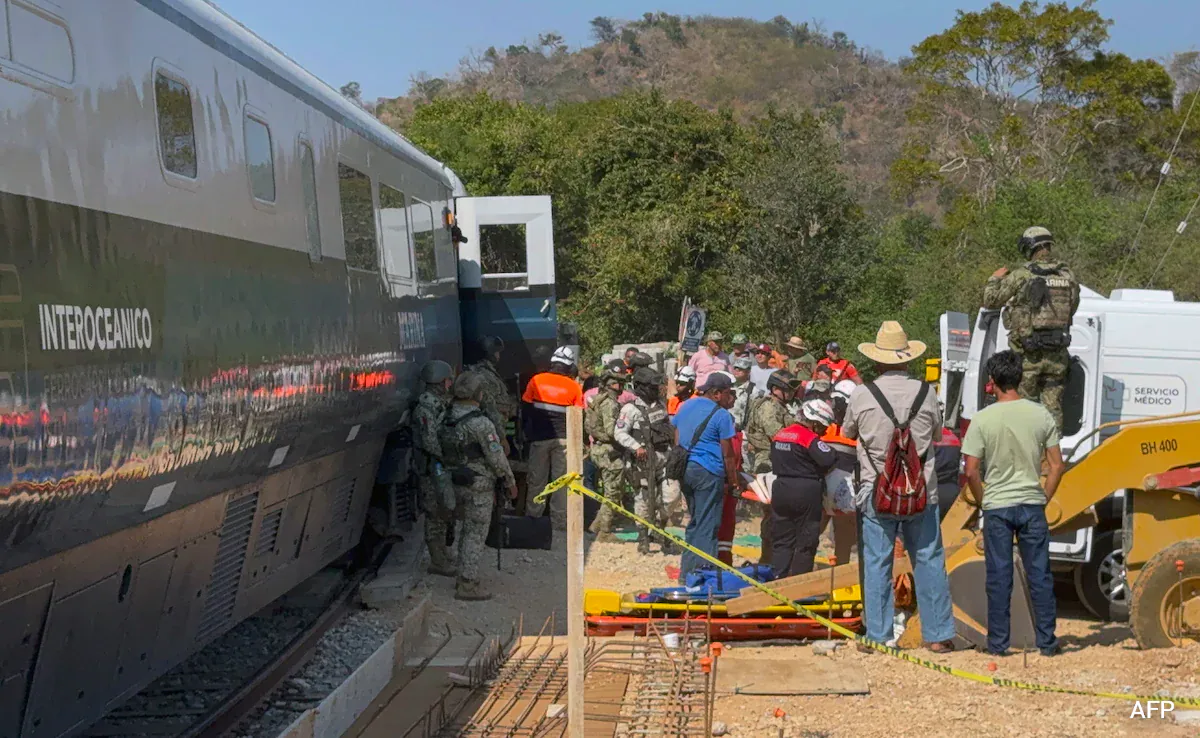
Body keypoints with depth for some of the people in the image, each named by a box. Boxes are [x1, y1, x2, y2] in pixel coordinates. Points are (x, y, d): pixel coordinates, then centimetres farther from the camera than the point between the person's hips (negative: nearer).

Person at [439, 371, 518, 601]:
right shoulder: (481, 424, -20)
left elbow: (443, 452, 8)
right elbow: (497, 458, -16)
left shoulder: (447, 420, 2)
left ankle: (465, 577, 29)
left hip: (456, 485, 8)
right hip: (478, 487, -8)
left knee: (467, 530, 21)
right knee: (476, 535, 0)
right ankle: (467, 585, 2)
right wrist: (510, 482, -4)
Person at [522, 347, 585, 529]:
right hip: (564, 439, 0)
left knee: (537, 480, 10)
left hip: (540, 437, 1)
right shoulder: (574, 387, -3)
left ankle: (532, 518, 13)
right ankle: (559, 520, 7)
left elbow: (526, 409, 3)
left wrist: (527, 432, 15)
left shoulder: (536, 381, -2)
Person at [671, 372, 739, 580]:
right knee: (707, 526, -1)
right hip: (708, 473, -7)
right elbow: (727, 453, -7)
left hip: (684, 469, 7)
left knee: (695, 521, 18)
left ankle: (687, 572, 20)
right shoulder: (721, 415, -9)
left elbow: (677, 440, 16)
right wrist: (733, 482, 1)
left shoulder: (686, 406, 11)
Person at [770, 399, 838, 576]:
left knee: (781, 541, 11)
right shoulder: (810, 438, -14)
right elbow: (828, 460, -22)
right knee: (806, 542, 4)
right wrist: (834, 453, -2)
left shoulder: (779, 435, 10)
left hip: (780, 490, 6)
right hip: (806, 493, -6)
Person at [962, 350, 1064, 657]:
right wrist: (1044, 499, 12)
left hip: (997, 507, -2)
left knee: (998, 578, 5)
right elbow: (1057, 466, 1)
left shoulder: (983, 419, -8)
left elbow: (971, 472, -9)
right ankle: (1046, 642, 13)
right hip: (1032, 505, 2)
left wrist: (983, 502, 7)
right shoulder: (1040, 415, -1)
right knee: (1040, 576, 9)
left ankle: (998, 643, 10)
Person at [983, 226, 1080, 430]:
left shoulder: (1021, 275, -10)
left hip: (1028, 354, -4)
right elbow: (1072, 308, 17)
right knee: (1053, 407, 10)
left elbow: (990, 301, -1)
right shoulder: (1068, 276, 4)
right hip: (1057, 355, 4)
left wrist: (994, 279, 16)